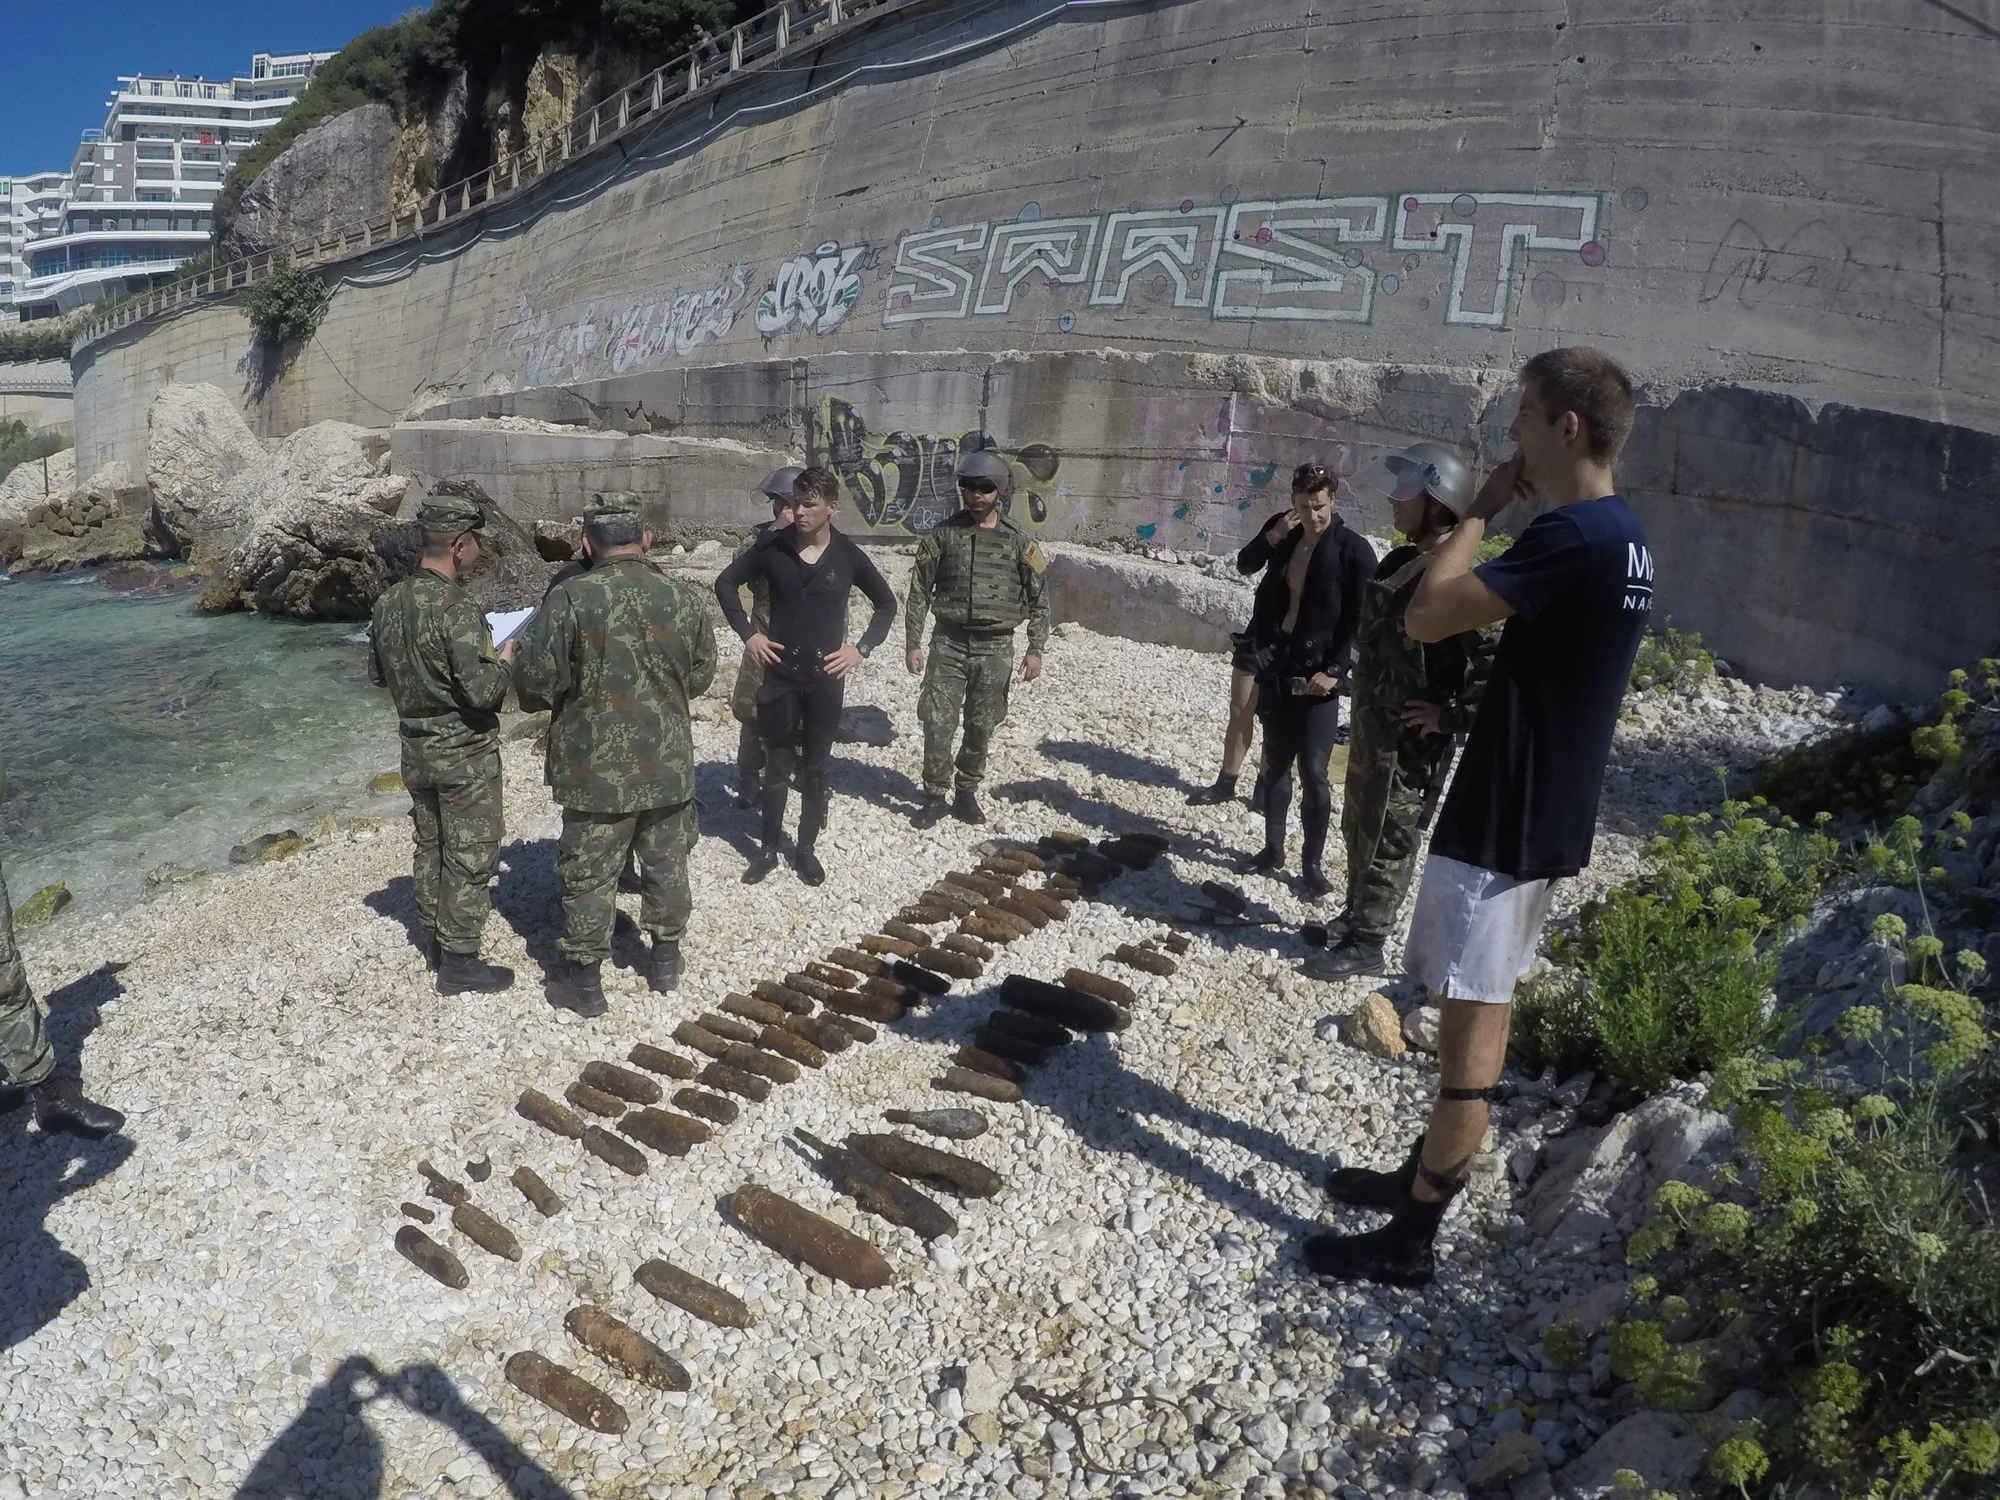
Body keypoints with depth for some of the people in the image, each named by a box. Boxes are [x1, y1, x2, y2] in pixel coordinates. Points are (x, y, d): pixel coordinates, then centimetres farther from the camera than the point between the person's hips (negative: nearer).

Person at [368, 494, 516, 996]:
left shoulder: (389, 601, 1)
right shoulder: (458, 608, -24)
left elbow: (378, 672, 12)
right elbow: (482, 692, -26)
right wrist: (502, 663, -8)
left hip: (416, 748, 8)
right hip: (464, 753, -8)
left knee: (429, 845, 20)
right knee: (469, 858, 3)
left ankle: (433, 940, 34)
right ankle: (459, 964, 11)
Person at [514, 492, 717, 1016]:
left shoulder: (568, 599, -16)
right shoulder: (683, 598, -5)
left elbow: (535, 684, -13)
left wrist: (572, 691, 9)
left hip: (595, 768, -3)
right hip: (669, 763, 3)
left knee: (589, 874, 10)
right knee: (667, 863, 19)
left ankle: (583, 978, 22)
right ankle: (666, 958, 34)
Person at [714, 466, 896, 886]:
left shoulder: (847, 555, -5)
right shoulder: (774, 547, -5)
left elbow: (886, 603, 7)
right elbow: (726, 582, 6)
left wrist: (862, 648, -3)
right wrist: (748, 633, -2)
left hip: (825, 677, 0)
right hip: (780, 674, 0)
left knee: (815, 767, 11)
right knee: (778, 766, 8)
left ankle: (807, 848, 24)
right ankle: (768, 848, 21)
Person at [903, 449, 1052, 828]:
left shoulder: (1019, 541, 0)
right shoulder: (942, 534, 0)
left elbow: (1039, 599, 4)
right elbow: (919, 592, 2)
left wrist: (1036, 650, -2)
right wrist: (912, 643, -3)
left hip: (995, 649, 1)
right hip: (948, 643, 0)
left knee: (981, 728, 9)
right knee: (938, 725, -3)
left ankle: (966, 792, 26)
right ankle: (934, 795, 13)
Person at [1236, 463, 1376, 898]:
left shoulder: (1353, 549, -10)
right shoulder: (1285, 534, 4)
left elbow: (1361, 619, -10)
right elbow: (1245, 565, 11)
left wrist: (1334, 671, -14)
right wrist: (1273, 536, -7)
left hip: (1316, 675, -5)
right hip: (1275, 668, 5)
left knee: (1313, 773, -5)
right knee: (1276, 763, 13)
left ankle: (1312, 864, 6)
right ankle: (1273, 849, 25)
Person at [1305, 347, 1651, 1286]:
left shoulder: (1573, 534, -21)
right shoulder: (1623, 537, 12)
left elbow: (1426, 617, -23)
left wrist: (1482, 509, -11)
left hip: (1505, 822, -10)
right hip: (1544, 815, 10)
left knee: (1470, 1024, -3)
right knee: (1480, 1012, 18)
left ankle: (1409, 1243, 8)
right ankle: (1422, 1174, 33)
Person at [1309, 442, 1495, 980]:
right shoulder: (1397, 562, 6)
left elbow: (1497, 663, -30)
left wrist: (1452, 717, -23)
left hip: (1411, 741, -9)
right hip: (1370, 725, 9)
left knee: (1388, 842, 4)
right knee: (1358, 828, 22)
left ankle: (1366, 943, 17)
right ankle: (1354, 915, 39)